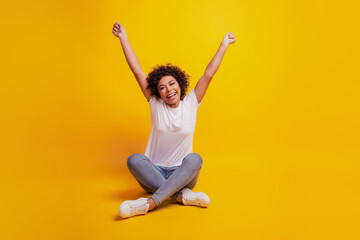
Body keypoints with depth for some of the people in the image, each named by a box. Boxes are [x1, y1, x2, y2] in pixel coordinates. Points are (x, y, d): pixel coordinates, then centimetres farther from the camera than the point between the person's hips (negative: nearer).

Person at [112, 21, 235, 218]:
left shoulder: (191, 103, 2)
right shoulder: (155, 104, 1)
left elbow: (209, 74, 0)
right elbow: (137, 71, 0)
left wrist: (224, 45, 1)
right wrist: (123, 37, 0)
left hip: (182, 174, 0)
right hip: (154, 173, 1)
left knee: (194, 159, -34)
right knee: (134, 159, -30)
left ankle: (149, 203, -39)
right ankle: (181, 195, -30)